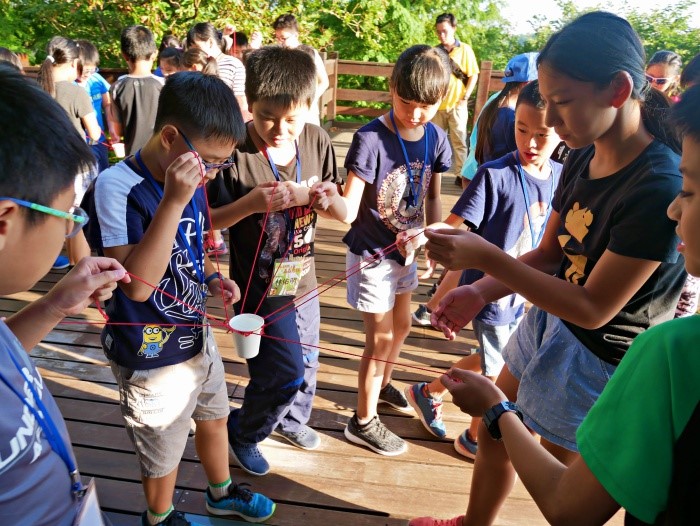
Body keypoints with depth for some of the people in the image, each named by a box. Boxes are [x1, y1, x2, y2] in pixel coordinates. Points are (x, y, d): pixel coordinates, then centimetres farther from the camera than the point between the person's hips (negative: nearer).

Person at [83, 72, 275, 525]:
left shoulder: (190, 182, -3)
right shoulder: (117, 188, -26)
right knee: (164, 452, 17)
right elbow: (137, 283, -35)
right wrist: (173, 203, -39)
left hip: (197, 333, 7)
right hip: (153, 354, -7)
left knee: (214, 416, 27)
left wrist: (212, 278, -6)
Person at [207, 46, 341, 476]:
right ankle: (243, 432, 30)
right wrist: (249, 204, -31)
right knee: (285, 372, -1)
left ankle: (291, 419, 52)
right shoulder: (236, 153, -20)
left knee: (307, 363, 21)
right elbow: (209, 221, -14)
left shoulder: (317, 141, -6)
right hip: (261, 285, -6)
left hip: (303, 278, 6)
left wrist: (310, 195, -20)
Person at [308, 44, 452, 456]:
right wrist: (331, 200, -50)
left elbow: (432, 195, 7)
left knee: (402, 326, 24)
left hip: (405, 248, 7)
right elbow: (349, 210, -29)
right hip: (371, 253, -6)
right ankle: (364, 422, 28)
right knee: (381, 340, 5)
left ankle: (382, 385, 53)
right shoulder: (371, 138, -24)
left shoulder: (435, 138, -6)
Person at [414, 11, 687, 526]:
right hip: (545, 325, 8)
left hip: (596, 360, -7)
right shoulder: (584, 156, -5)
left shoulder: (660, 188, -28)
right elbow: (548, 254, 3)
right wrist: (480, 291, -12)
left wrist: (486, 256, -28)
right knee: (491, 433, 24)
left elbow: (593, 308, -26)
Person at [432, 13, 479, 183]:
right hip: (437, 104, 3)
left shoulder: (465, 50, -3)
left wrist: (465, 98, -8)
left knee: (459, 141, 2)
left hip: (457, 105, -3)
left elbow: (473, 75, -1)